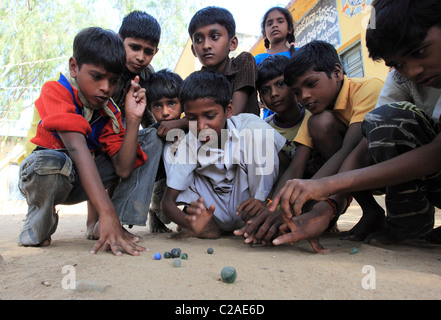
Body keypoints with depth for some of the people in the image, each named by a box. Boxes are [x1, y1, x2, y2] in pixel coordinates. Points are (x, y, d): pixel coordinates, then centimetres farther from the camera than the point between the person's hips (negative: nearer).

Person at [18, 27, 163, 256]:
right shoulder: (56, 91, -18)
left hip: (79, 183, 5)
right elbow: (77, 148, -36)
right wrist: (106, 212, -47)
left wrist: (133, 119, -21)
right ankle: (36, 230, -9)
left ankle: (118, 226, -11)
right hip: (43, 177, -5)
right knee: (49, 161, -44)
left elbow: (123, 169, -13)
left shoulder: (109, 112, -3)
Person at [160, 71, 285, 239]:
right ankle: (207, 226, -10)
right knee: (171, 148, -11)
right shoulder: (184, 146, -15)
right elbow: (168, 201, -14)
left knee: (259, 136, -23)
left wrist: (265, 200, -28)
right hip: (215, 214, 3)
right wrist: (191, 223, -38)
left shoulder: (250, 126, -19)